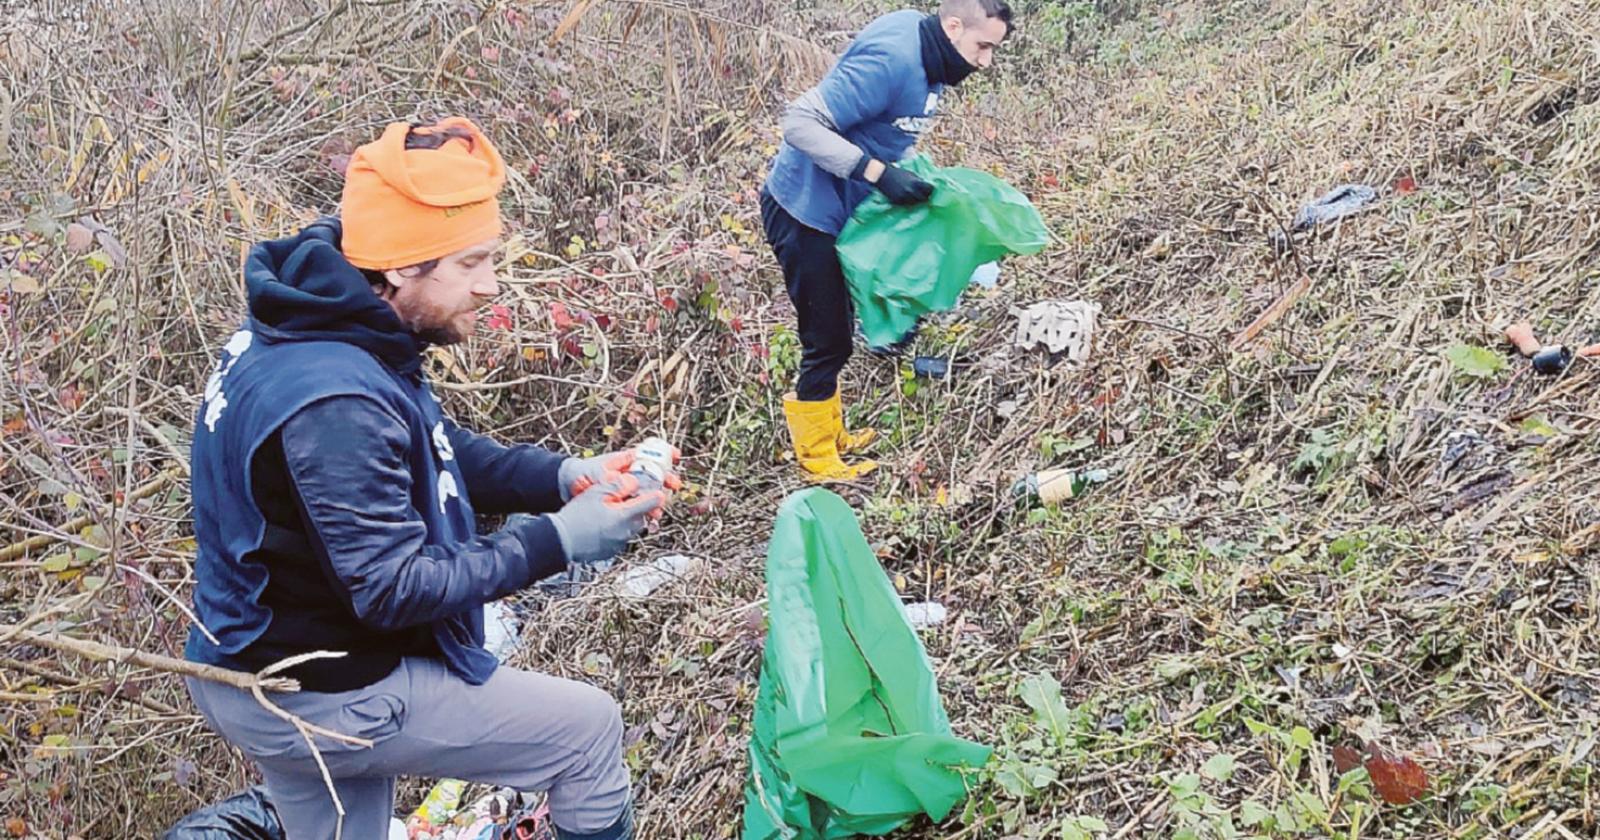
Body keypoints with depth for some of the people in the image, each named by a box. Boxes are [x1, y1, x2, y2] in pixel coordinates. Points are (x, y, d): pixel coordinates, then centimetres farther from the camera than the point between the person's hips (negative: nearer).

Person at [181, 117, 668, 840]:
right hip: (317, 701, -9)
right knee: (590, 729, 5)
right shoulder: (334, 405, -32)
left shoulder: (314, 327, -1)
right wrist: (556, 541, -22)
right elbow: (393, 588, -28)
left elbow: (435, 450, 8)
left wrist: (563, 476, -6)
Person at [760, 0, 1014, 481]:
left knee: (835, 331, 19)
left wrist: (915, 171, 3)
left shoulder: (929, 60, 1)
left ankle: (829, 435, 34)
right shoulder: (891, 59, -28)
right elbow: (801, 123, -30)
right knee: (828, 340, 0)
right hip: (803, 210, -9)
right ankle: (817, 458, 16)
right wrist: (878, 173, -32)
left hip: (834, 210, 9)